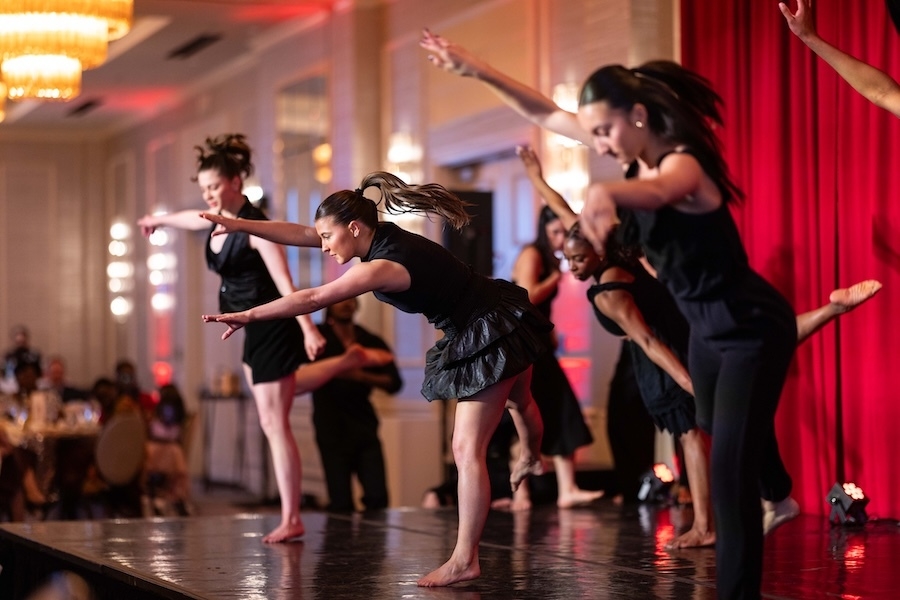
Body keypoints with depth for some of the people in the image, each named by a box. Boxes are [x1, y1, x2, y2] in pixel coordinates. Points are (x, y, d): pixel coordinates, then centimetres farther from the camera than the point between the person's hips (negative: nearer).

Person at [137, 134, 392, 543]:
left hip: (272, 327, -9)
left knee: (274, 423, -10)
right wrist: (160, 219, 48)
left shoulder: (255, 226, -21)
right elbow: (195, 219, 29)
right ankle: (352, 359, 44)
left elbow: (285, 281, -30)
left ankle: (291, 520, -7)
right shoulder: (219, 217, 4)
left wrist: (308, 328, -40)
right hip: (254, 328, 10)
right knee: (284, 387, 32)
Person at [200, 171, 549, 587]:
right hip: (501, 320, 10)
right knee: (516, 399, 38)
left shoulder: (384, 265, -30)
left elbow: (314, 298, -33)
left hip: (486, 339, -10)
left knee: (466, 450, -10)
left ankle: (465, 560, -8)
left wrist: (247, 316, -32)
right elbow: (300, 234, -1)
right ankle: (531, 458, 67)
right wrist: (237, 224, -4)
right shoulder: (380, 235, -3)